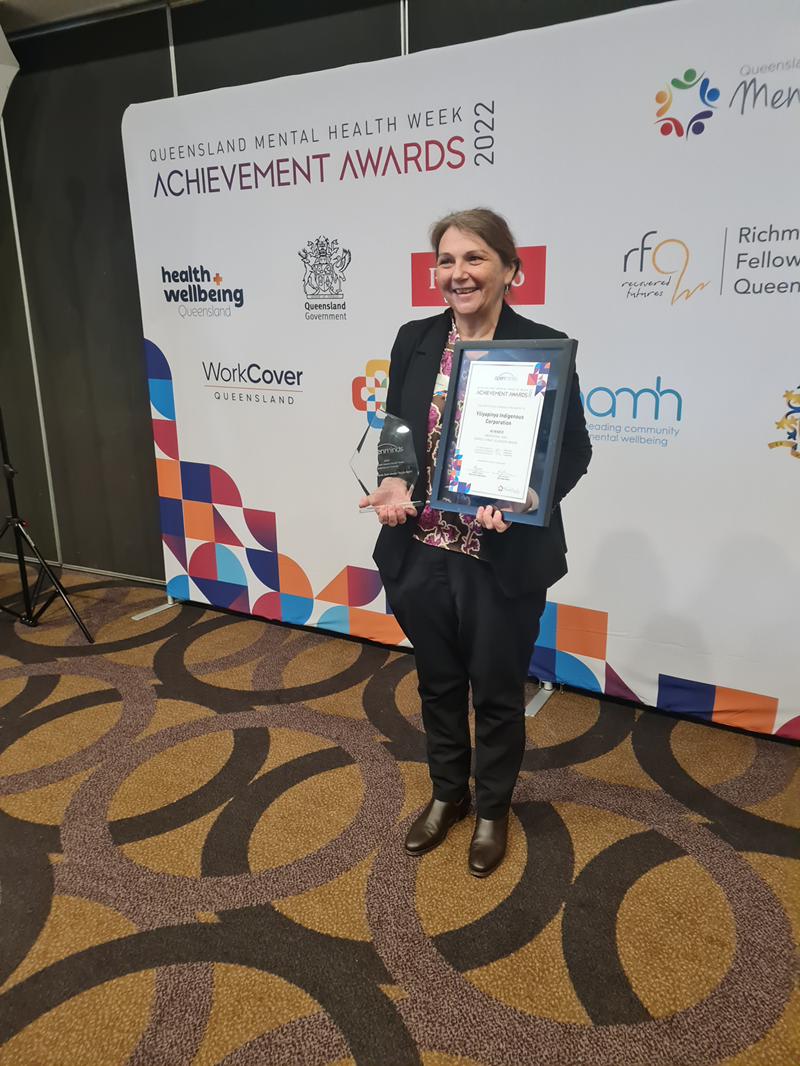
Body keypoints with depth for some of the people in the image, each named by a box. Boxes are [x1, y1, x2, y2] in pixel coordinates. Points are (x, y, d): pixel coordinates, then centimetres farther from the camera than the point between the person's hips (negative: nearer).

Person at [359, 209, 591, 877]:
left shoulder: (544, 348, -9)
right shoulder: (414, 341, 2)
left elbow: (574, 451, -6)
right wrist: (393, 483, -12)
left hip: (504, 560, -3)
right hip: (423, 552, 4)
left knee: (496, 691, 14)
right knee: (438, 682, 20)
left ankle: (492, 809, 40)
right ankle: (447, 794, 45)